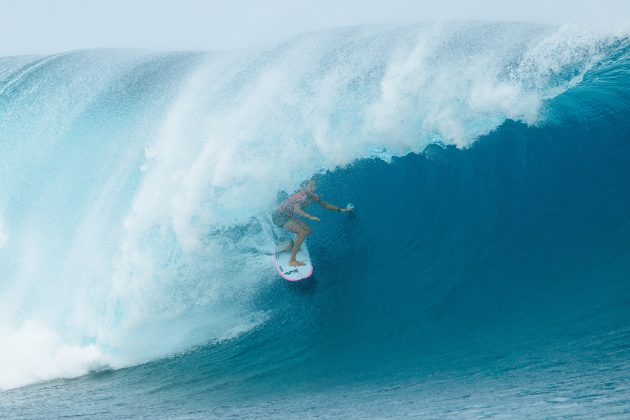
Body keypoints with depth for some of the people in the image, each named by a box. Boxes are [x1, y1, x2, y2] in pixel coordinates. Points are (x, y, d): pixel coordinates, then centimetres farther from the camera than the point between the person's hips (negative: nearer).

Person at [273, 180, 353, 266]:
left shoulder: (313, 197, 3)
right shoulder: (303, 196, -24)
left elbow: (324, 205, 18)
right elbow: (296, 210, -39)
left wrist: (340, 210, 15)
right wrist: (310, 217, -49)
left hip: (287, 217, 10)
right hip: (280, 217, -10)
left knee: (307, 230, 12)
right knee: (302, 232, -20)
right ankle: (292, 261, -20)